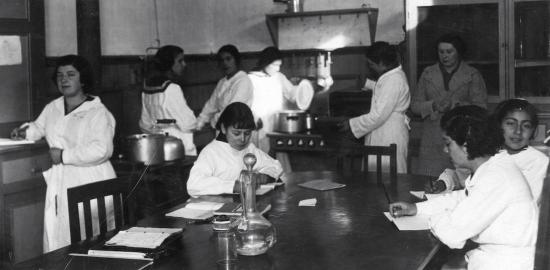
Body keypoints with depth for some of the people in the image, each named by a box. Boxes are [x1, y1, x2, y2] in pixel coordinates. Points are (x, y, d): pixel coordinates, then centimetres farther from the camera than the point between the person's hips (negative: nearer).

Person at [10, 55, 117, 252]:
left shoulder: (97, 112, -9)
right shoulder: (52, 108, 14)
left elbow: (100, 150, -21)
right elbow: (39, 127, 33)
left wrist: (64, 156, -16)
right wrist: (26, 131, 10)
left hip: (90, 184, -7)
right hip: (59, 184, 7)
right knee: (56, 237, 8)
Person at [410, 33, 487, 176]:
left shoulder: (472, 75, 8)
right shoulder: (428, 73, 15)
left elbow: (481, 107, 1)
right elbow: (415, 105, 11)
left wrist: (455, 105, -14)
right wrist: (433, 105, -8)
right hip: (432, 142, 2)